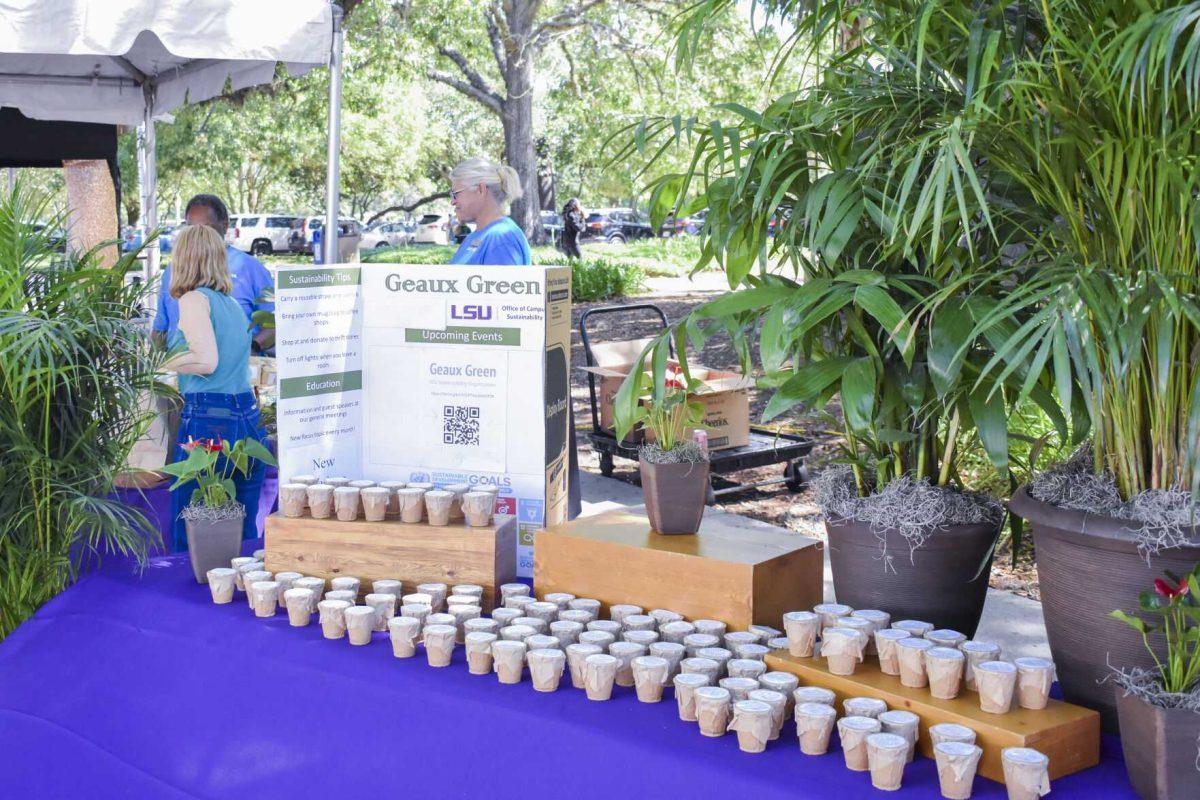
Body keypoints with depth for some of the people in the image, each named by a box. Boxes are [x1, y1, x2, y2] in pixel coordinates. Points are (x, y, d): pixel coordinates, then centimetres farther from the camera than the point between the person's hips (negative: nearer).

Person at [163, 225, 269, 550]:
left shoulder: (193, 299, -3)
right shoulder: (233, 303, 18)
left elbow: (207, 361, -15)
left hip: (208, 419, -7)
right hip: (249, 417, 7)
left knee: (191, 535, 1)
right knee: (242, 532, 11)